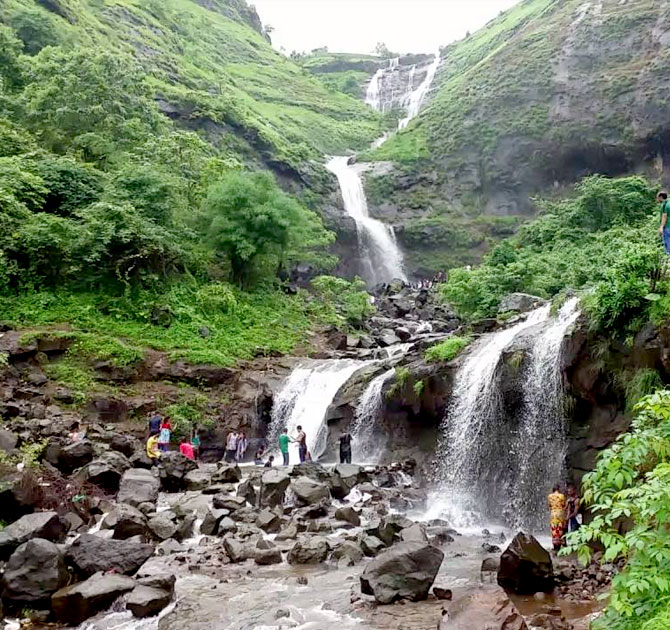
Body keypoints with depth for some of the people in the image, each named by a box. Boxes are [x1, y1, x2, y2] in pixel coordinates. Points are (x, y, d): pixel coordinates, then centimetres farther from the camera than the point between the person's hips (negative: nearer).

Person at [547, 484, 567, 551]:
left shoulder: (549, 496, 3)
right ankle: (559, 545, 1)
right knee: (560, 530, 3)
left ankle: (555, 546, 5)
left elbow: (549, 506, 9)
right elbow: (564, 506, -3)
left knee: (554, 530, 6)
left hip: (552, 514, 3)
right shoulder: (561, 495, -6)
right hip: (560, 513, -3)